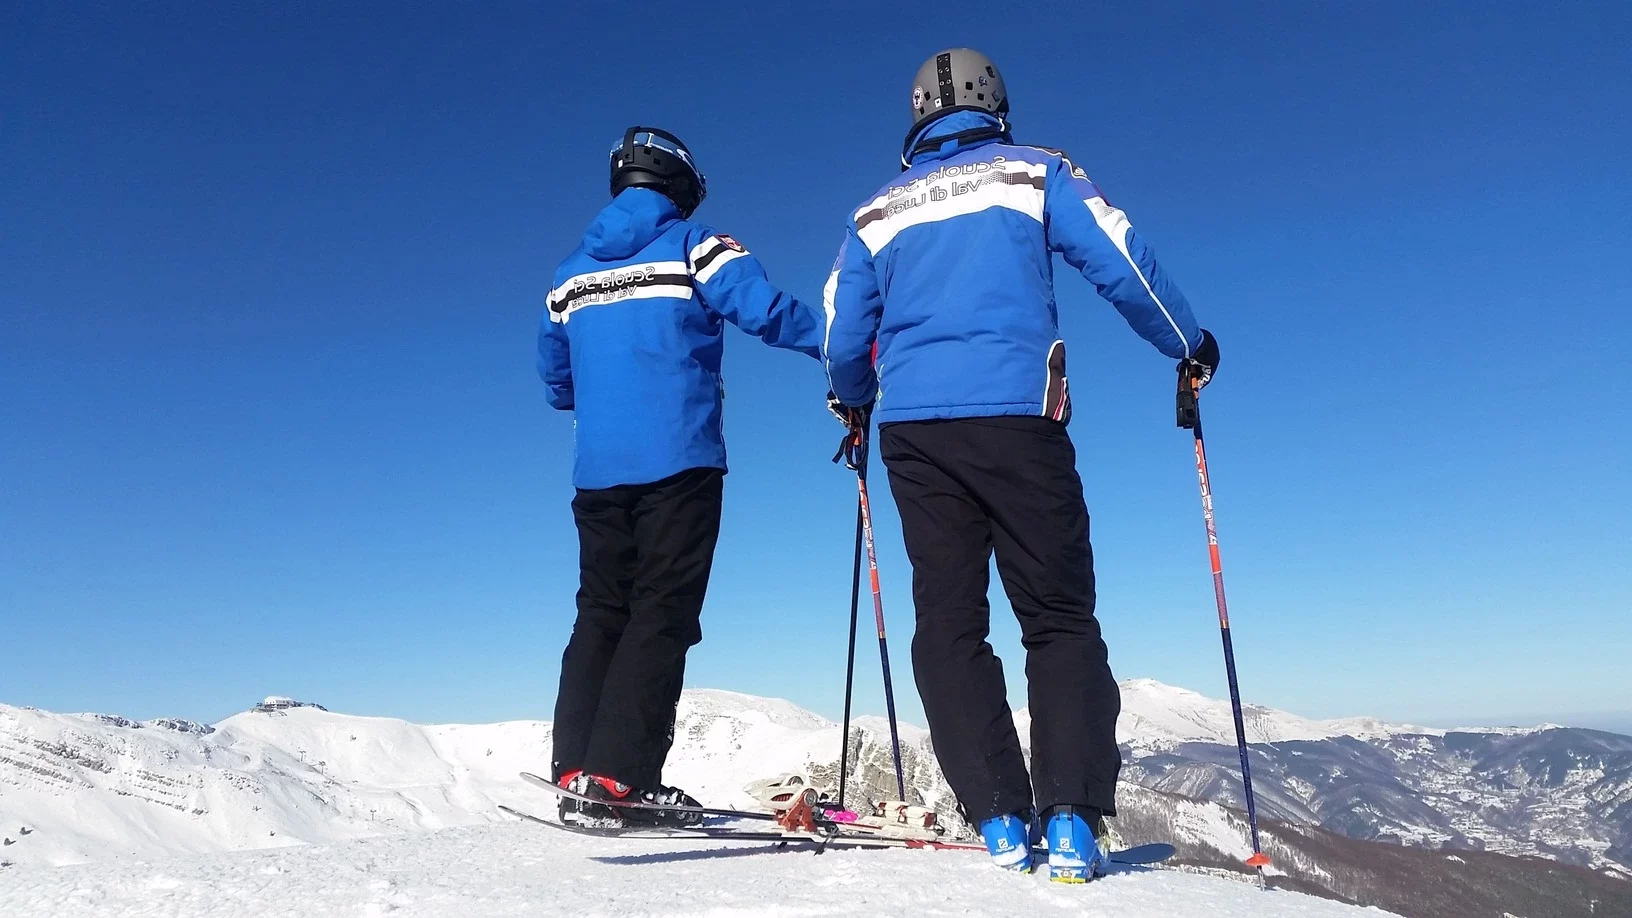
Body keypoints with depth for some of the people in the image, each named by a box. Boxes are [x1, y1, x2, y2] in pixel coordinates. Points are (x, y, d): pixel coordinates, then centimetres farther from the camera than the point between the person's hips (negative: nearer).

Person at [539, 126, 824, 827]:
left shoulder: (569, 274, 16)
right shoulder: (694, 246, 0)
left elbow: (553, 375, 25)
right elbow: (768, 311, -11)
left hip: (597, 470, 5)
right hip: (678, 462, -5)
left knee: (601, 612, 11)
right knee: (662, 613, -3)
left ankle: (576, 768, 10)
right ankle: (615, 777, -8)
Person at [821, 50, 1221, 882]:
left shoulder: (876, 211, 17)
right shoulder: (1035, 173, 11)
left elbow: (843, 340, 15)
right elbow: (1122, 265, 4)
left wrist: (853, 404, 36)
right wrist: (1189, 345, 19)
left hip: (912, 428, 3)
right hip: (1014, 415, -2)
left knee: (948, 622, 6)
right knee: (1059, 618, 4)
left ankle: (999, 819, 0)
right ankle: (1072, 819, -6)